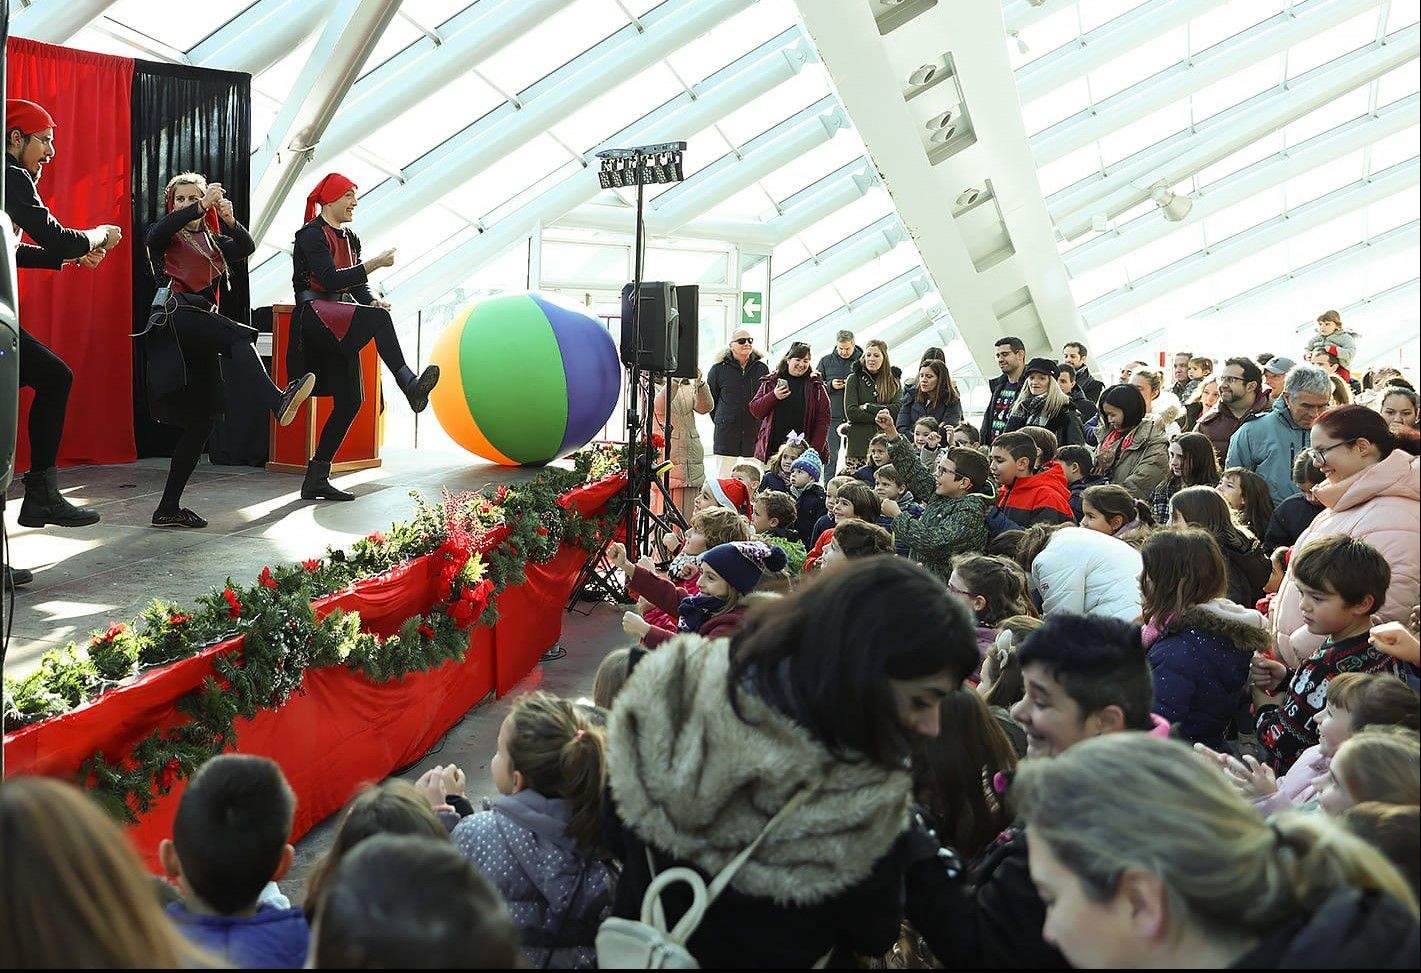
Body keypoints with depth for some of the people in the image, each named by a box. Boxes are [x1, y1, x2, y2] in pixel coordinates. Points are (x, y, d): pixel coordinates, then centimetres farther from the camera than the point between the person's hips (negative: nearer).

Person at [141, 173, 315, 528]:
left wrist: (230, 221, -12)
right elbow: (155, 235, -12)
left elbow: (247, 248, 7)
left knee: (202, 421, -1)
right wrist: (201, 206, -13)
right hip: (176, 316, -6)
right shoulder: (166, 238, 13)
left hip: (201, 334, 6)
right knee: (238, 337, -34)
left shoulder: (213, 242, 26)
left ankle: (169, 508, 3)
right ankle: (277, 401, -61)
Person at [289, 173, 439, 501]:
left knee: (350, 400, -1)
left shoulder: (350, 239, 22)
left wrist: (372, 300, -6)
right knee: (379, 318, -34)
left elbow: (359, 287, 17)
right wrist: (375, 263, -20)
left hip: (338, 324, 8)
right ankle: (409, 385, -45)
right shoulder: (311, 235, -3)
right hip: (314, 312, -8)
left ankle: (316, 480, 3)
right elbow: (331, 279, -17)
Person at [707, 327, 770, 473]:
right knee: (725, 476, 1)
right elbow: (709, 399, 11)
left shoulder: (762, 368, 8)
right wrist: (720, 421, 9)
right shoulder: (719, 369, 2)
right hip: (726, 432, -1)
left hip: (756, 431, 1)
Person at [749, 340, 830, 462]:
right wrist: (773, 396, -10)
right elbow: (755, 411, 7)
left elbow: (823, 420, 3)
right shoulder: (771, 381, 11)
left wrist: (815, 450, -8)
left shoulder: (816, 386, 7)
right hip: (772, 450, 1)